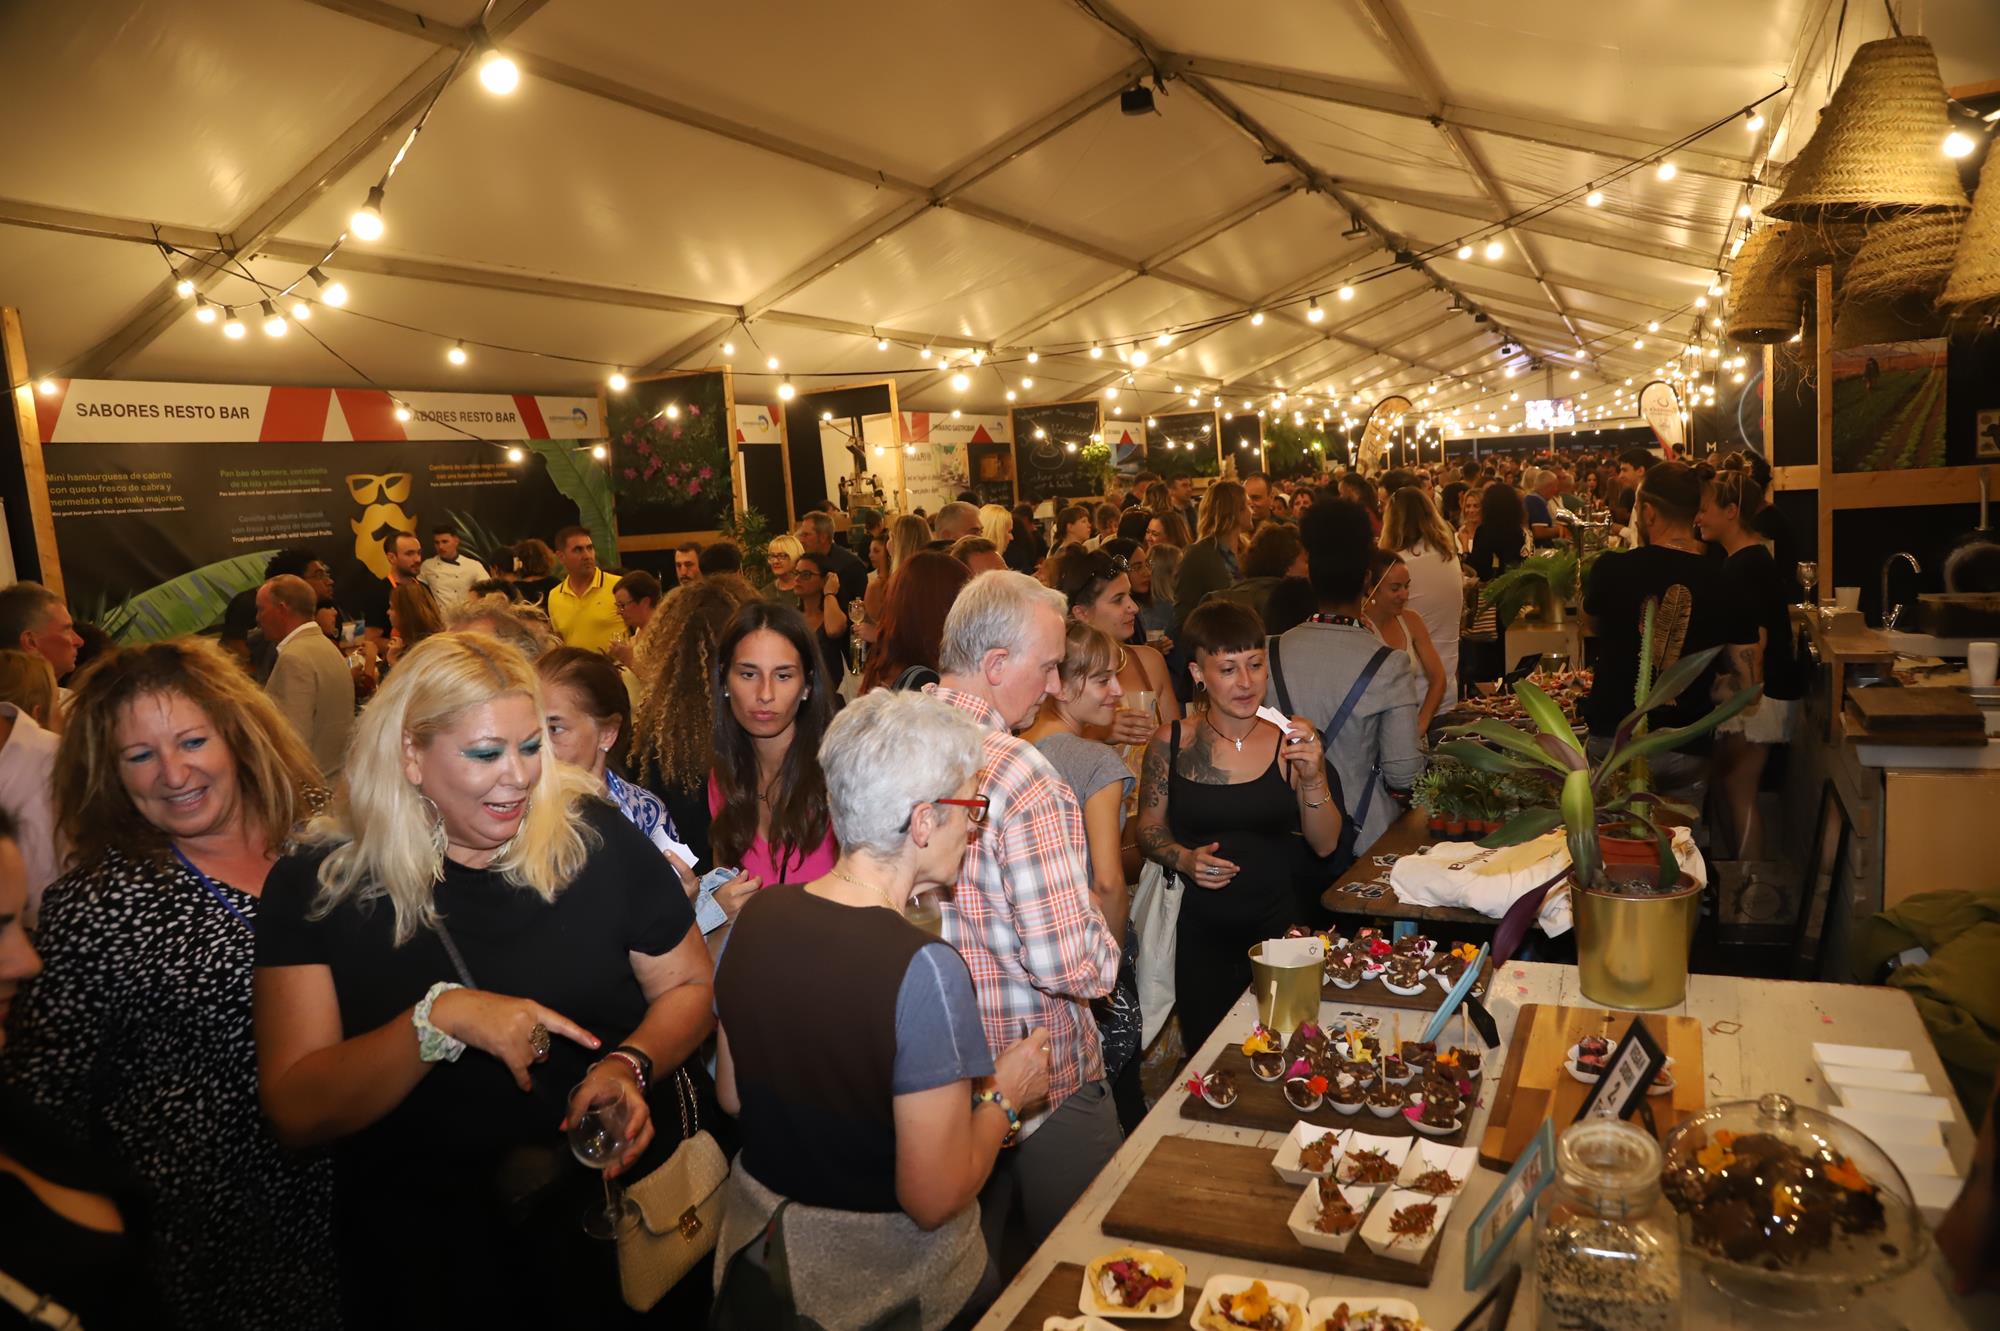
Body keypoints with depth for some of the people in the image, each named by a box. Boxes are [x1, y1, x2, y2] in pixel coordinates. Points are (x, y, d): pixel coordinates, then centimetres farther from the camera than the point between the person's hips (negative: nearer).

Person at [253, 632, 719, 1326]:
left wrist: (630, 1066, -14)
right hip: (427, 1249, 0)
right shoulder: (318, 884, -5)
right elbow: (295, 1113, -10)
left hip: (624, 1197, 0)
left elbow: (688, 986, 5)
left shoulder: (596, 838, -4)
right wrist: (440, 1018, -24)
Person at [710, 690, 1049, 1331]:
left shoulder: (753, 918, -10)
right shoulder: (925, 970, -30)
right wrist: (1002, 1096, -9)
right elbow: (933, 1199, -24)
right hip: (887, 1279, -5)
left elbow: (732, 1094, 4)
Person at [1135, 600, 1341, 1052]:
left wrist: (1312, 776, -19)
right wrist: (1184, 859, -14)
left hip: (1282, 923, 0)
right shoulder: (1172, 743, -6)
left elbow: (1326, 844, -4)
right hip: (1202, 929, 0)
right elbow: (1149, 828, 5)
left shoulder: (1292, 741, -6)